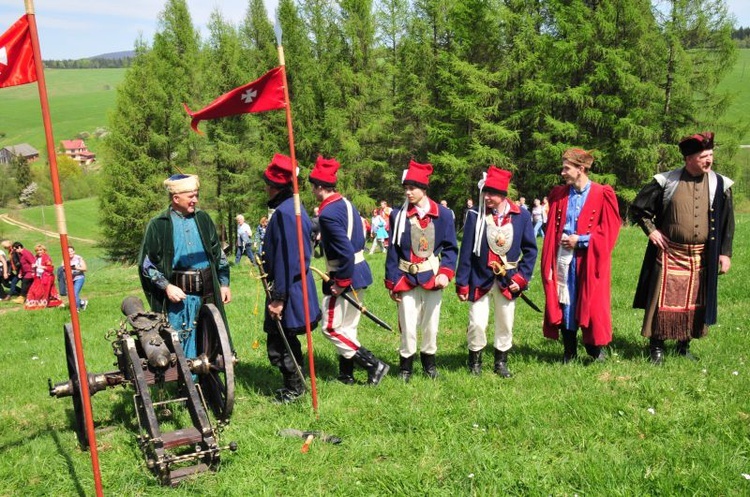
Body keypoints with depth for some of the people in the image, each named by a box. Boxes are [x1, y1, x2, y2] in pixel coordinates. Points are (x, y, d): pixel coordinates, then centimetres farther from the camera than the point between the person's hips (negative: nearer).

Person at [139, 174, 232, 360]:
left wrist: (224, 283, 13)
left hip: (207, 293, 4)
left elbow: (219, 253, 16)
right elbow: (146, 264, -2)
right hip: (177, 295, -4)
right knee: (179, 345, 1)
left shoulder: (203, 218, 9)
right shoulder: (158, 225, -3)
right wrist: (166, 286, -13)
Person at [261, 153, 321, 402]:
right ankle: (295, 384, 32)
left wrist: (278, 298, -21)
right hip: (298, 285, 10)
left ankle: (294, 388, 13)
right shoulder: (294, 208, 10)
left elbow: (285, 259, -24)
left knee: (277, 345, 1)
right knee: (287, 340, 20)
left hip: (289, 291, -10)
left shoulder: (283, 214, -21)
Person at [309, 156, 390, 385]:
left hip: (345, 275, -9)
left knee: (331, 328, 1)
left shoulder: (328, 214, -21)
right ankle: (346, 374, 24)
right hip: (359, 271, 9)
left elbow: (346, 252, -27)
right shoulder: (347, 204, 8)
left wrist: (341, 282, -18)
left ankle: (374, 364, 0)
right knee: (347, 327, 16)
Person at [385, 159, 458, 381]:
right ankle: (405, 366, 19)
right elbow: (393, 250, 0)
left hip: (433, 278, 1)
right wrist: (392, 283, -1)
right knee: (408, 325, 1)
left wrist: (445, 272, -13)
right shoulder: (398, 215, -5)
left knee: (431, 323, 12)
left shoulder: (442, 214, -4)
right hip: (407, 279, -1)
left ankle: (429, 362, 32)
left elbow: (450, 248, 2)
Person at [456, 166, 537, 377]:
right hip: (480, 279, -2)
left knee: (505, 324, 12)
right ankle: (475, 360, 20)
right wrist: (462, 284, -8)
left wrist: (522, 277, -6)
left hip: (508, 280, 2)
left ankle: (501, 362, 31)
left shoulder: (521, 216, -6)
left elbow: (530, 249, 2)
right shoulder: (475, 216, -10)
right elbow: (466, 252, -7)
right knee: (477, 323, -3)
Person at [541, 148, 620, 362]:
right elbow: (551, 229, 11)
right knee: (564, 303, 6)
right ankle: (569, 351, 18)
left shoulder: (602, 194, -4)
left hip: (589, 260, -3)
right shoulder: (559, 194, 8)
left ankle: (595, 349, 20)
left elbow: (609, 229, -6)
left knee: (591, 304, 2)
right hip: (563, 258, 4)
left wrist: (582, 239, -11)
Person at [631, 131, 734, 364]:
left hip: (701, 257, 2)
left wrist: (725, 253, 2)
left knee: (694, 302, 10)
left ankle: (684, 346, 26)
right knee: (664, 300, -1)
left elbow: (727, 222, 6)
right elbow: (638, 208, 5)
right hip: (670, 254, -2)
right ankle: (656, 347, 13)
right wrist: (651, 230, -3)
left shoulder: (720, 185, 0)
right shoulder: (667, 181, -5)